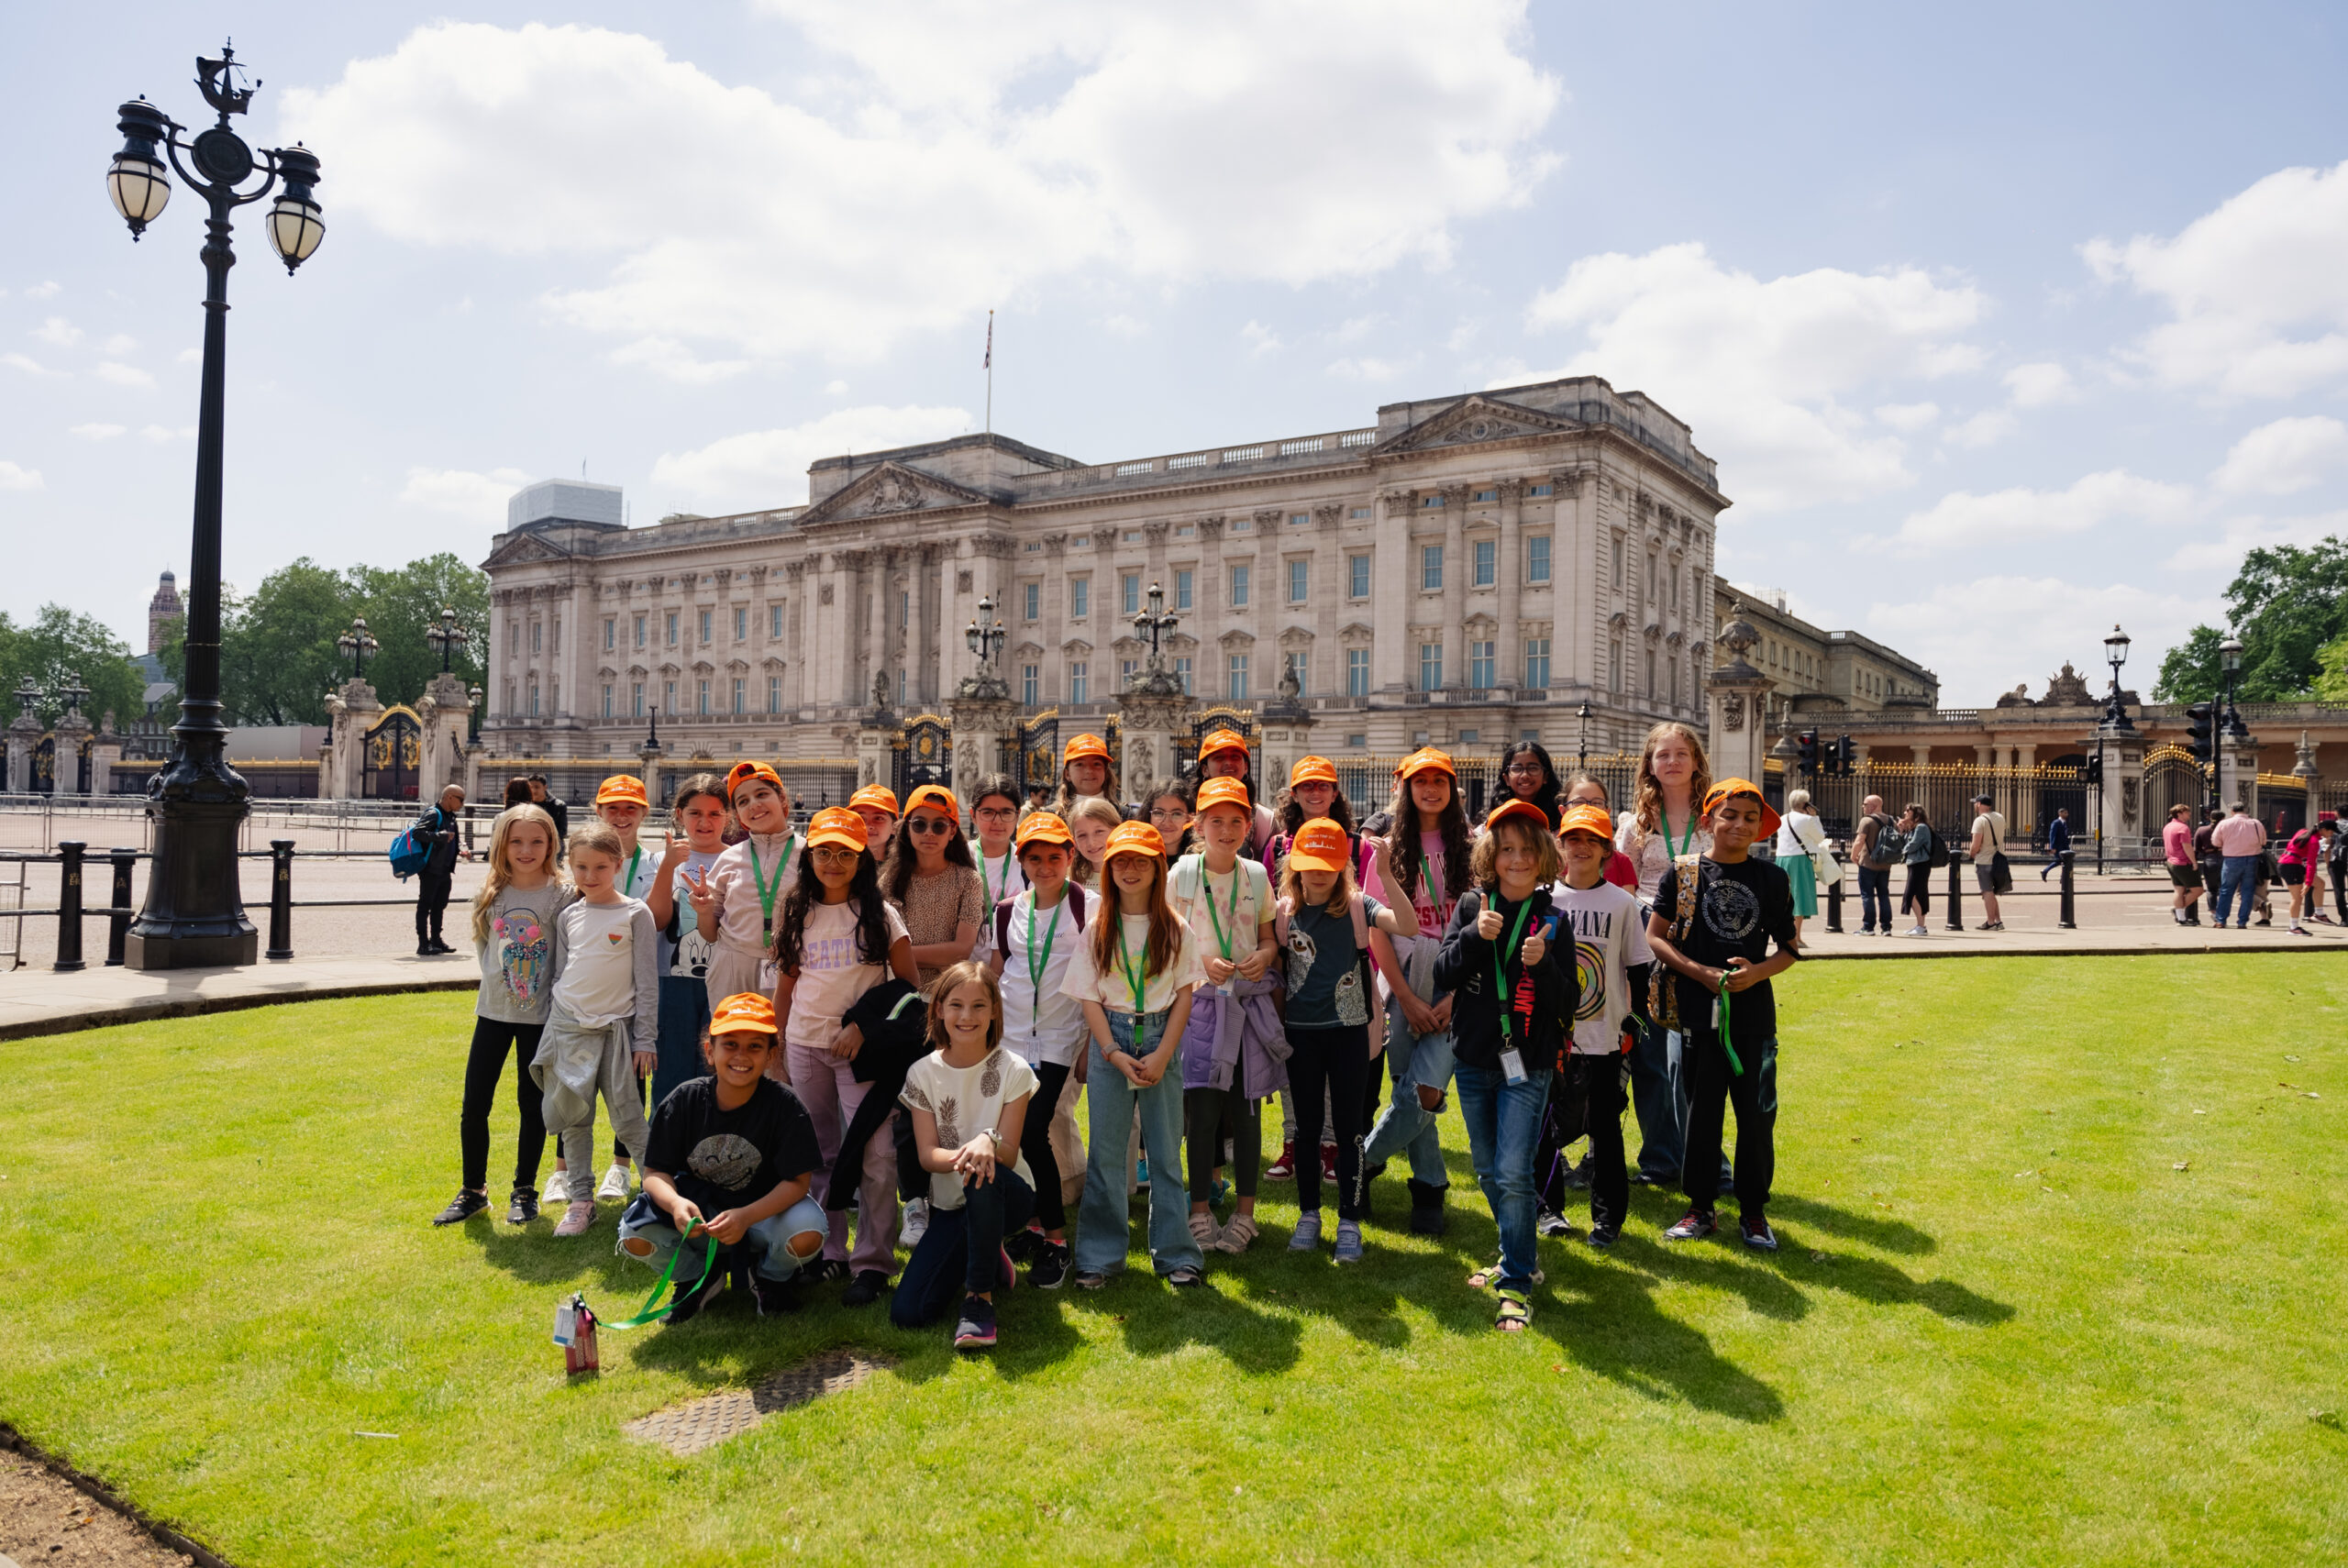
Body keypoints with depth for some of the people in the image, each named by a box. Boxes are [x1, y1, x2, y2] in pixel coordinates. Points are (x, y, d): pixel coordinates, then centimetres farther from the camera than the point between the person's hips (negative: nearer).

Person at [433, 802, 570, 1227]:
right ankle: (473, 1191, 21)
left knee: (532, 1104, 6)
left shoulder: (562, 894, -9)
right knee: (474, 1105, 5)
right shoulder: (490, 893, 1)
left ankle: (524, 1191, 21)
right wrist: (496, 977, 9)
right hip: (494, 1010, 3)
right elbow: (480, 942, 14)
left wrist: (552, 991, -6)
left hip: (540, 1014, -3)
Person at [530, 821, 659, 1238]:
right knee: (574, 1119, 7)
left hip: (615, 1028, -4)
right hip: (568, 1028, 4)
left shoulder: (635, 914, -4)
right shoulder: (568, 917, 9)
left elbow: (647, 980, -4)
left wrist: (644, 1038, -7)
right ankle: (581, 1202, 17)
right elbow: (561, 974, 16)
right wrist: (552, 1030, 13)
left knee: (627, 1119, -4)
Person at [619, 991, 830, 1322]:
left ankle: (770, 1277, 8)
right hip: (696, 1210, 2)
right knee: (635, 1237, -25)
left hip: (764, 1208, -2)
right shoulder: (683, 1101, -12)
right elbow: (655, 1172, -10)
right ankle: (701, 1276, 10)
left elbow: (797, 1180, -20)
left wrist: (746, 1216, -37)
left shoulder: (785, 1106, -18)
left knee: (807, 1234, -33)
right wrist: (675, 1203, -34)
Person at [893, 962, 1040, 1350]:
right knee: (907, 1312, -15)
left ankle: (980, 1297, -23)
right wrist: (962, 1156, -33)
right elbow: (927, 1155, -9)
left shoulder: (1013, 1071, -8)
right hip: (950, 1204, 3)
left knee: (985, 1174, -40)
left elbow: (1008, 1155, -12)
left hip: (1006, 1196, -3)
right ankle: (987, 1262, 14)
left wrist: (989, 1143, -37)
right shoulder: (923, 1074, -2)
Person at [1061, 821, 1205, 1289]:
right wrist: (1115, 1053, -10)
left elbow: (1184, 995, 1)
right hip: (1109, 1039, 0)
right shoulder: (1098, 930, 2)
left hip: (1161, 1039, 0)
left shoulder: (1174, 929, 1)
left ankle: (1176, 1254, 14)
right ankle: (1100, 1255, 14)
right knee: (1106, 1150, 4)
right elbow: (1089, 997, 1)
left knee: (1166, 1150, 4)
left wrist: (1162, 1054, -9)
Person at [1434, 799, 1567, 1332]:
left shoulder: (1552, 918, -4)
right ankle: (1520, 1256, 36)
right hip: (1474, 1061, 4)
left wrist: (1542, 964, -23)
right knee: (1488, 1173, 15)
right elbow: (1442, 976, -6)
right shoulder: (1472, 905, 2)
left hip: (1527, 1065, -3)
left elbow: (1565, 1003, -5)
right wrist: (1476, 936, -20)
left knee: (1513, 1174, -10)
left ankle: (1516, 1285, 2)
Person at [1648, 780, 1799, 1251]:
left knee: (1757, 1114, 5)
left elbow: (1789, 949, 9)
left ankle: (1753, 1212, 20)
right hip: (1701, 1011, -1)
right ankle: (1700, 1208, 20)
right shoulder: (1684, 873, 0)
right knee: (1702, 1111, 7)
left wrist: (1758, 970, -11)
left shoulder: (1771, 879, 5)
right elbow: (1654, 937, 0)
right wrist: (1700, 972, -12)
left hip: (1754, 1011, 1)